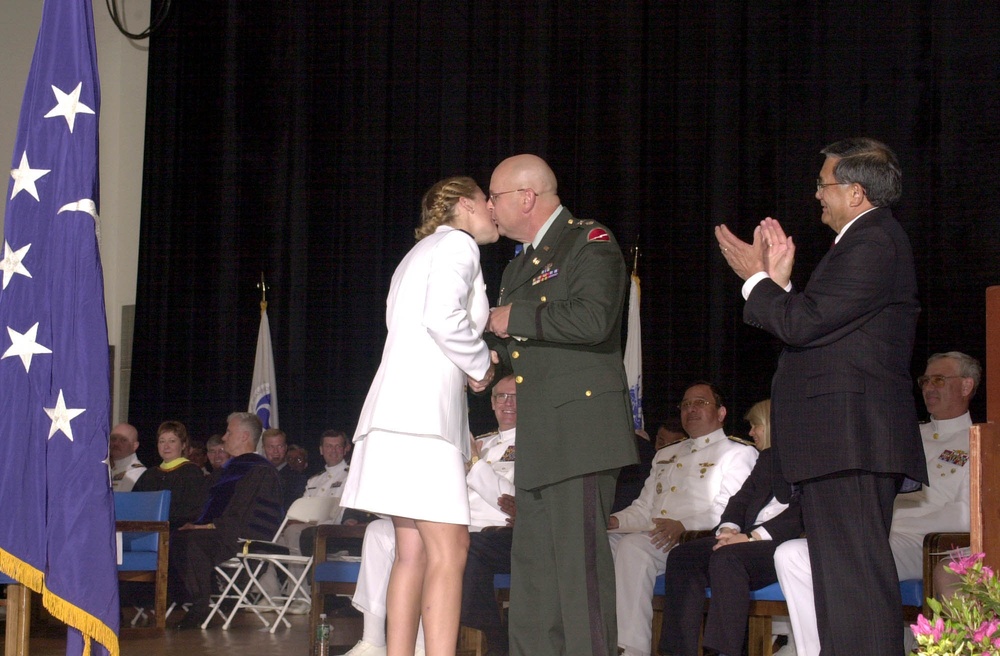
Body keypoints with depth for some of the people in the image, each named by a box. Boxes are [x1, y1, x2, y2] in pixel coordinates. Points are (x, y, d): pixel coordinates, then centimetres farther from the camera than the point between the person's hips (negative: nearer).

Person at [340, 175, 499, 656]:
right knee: (449, 550, -14)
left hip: (404, 409, 10)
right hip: (422, 407, -10)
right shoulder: (457, 243, -1)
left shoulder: (423, 252, 28)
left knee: (413, 552, 4)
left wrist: (470, 364, 15)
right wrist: (480, 364, -3)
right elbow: (444, 319, -17)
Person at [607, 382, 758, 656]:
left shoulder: (737, 453, 7)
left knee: (633, 547, -33)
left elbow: (728, 510, -8)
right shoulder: (665, 455, 30)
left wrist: (683, 526, -24)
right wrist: (615, 521, 3)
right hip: (652, 538, 6)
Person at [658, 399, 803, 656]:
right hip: (753, 541, 8)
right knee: (682, 556, -14)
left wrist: (753, 536, -20)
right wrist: (728, 529, -3)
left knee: (727, 558, -34)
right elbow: (742, 498, 19)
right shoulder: (768, 458, 28)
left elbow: (802, 514, -14)